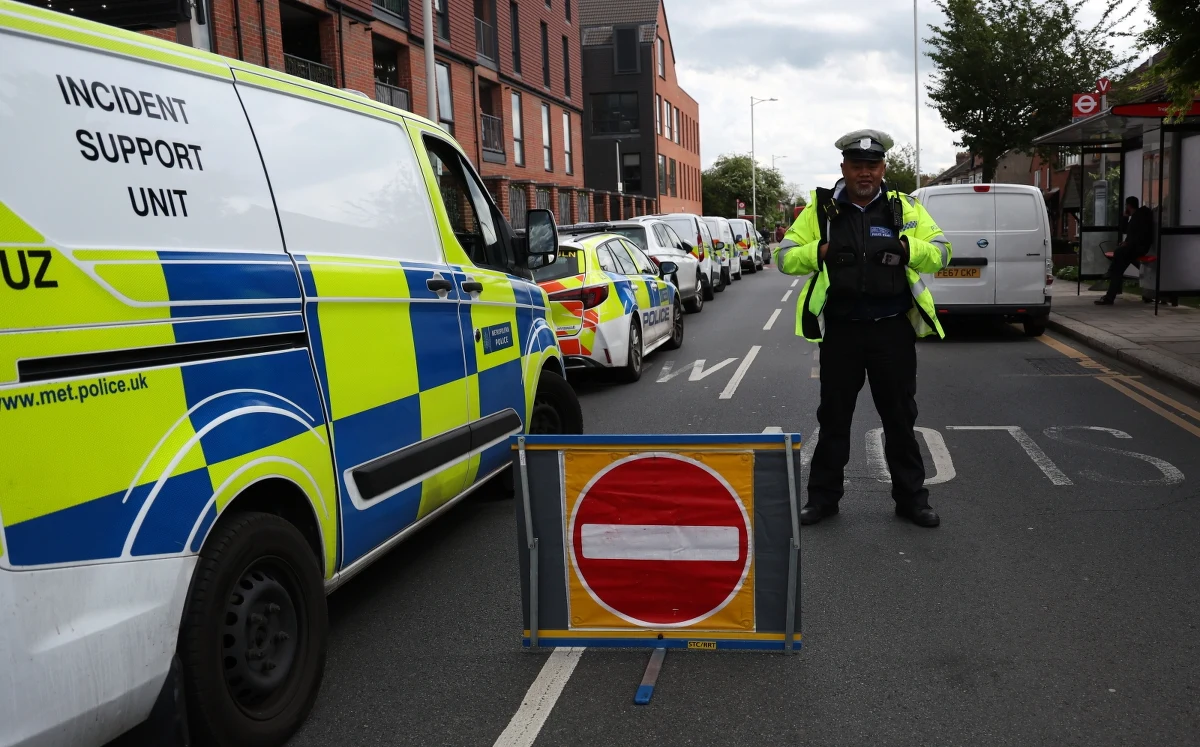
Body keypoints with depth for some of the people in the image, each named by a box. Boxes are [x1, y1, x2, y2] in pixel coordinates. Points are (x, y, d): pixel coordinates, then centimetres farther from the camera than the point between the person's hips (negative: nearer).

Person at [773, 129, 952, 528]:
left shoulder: (905, 207, 4)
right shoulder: (820, 209, 3)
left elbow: (941, 253, 3)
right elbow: (784, 257, 2)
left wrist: (905, 248, -17)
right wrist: (821, 251, -16)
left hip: (893, 330, 0)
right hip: (840, 330, 0)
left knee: (900, 417, 9)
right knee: (833, 417, 9)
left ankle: (911, 497, 22)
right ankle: (823, 497, 21)